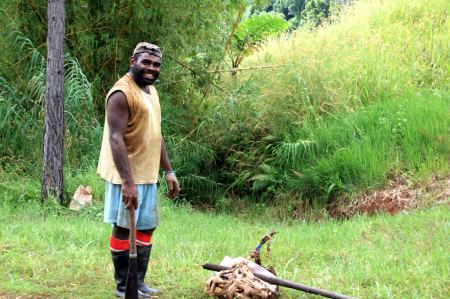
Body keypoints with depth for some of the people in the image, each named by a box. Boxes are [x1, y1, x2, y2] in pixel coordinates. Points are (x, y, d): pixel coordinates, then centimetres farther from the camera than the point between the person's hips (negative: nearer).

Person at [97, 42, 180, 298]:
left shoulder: (151, 91, 13)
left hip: (148, 175, 9)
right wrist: (128, 182, -29)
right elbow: (116, 139, -23)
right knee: (123, 228, 1)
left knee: (146, 228, 12)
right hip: (127, 176, -9)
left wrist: (169, 172, 16)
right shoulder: (122, 93, -16)